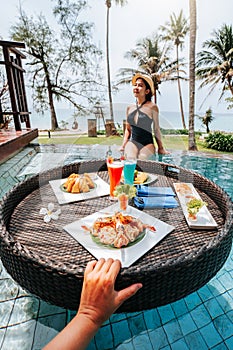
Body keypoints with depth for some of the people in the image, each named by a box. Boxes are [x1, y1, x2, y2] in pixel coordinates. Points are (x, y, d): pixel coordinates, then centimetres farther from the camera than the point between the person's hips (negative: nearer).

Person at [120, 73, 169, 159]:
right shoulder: (129, 108, 10)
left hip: (147, 144, -2)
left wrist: (160, 148, 8)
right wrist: (123, 145, 7)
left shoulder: (152, 107, -2)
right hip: (132, 142, 3)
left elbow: (156, 130, 4)